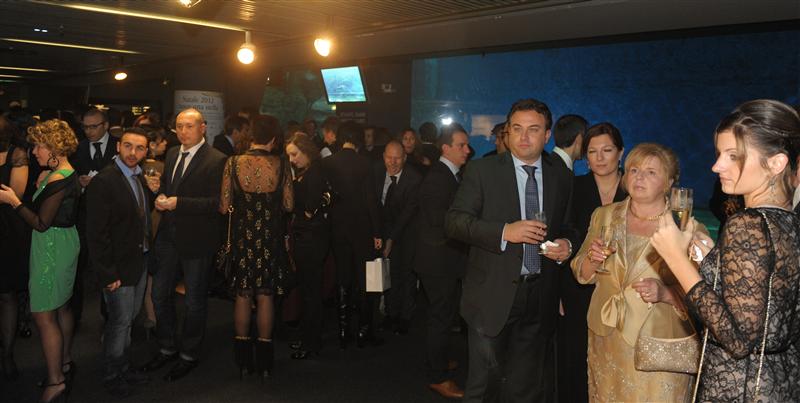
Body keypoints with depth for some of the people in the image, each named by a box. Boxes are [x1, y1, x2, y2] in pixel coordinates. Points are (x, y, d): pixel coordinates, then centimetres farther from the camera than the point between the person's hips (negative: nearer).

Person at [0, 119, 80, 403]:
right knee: (61, 307, 21)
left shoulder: (58, 180, -22)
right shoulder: (67, 174, 9)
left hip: (52, 249, -10)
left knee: (44, 315, -3)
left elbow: (41, 223, -21)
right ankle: (65, 363, 37)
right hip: (62, 244, 10)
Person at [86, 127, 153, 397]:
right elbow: (96, 233, -20)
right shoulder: (103, 182, -18)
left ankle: (123, 366, 37)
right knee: (120, 320, 4)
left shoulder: (141, 177, 7)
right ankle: (112, 376, 24)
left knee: (129, 318, 19)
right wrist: (108, 274, -20)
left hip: (140, 261, 7)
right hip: (119, 266, -7)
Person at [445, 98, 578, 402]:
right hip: (493, 295, -3)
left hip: (541, 297, 4)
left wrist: (567, 244, -5)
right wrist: (504, 232, -22)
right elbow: (454, 222, -10)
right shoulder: (482, 170, -4)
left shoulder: (561, 177, 8)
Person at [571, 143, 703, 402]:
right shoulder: (605, 216, 3)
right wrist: (593, 259, -13)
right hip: (607, 341, 4)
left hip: (659, 349, -3)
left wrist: (665, 293, -25)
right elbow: (582, 274, 8)